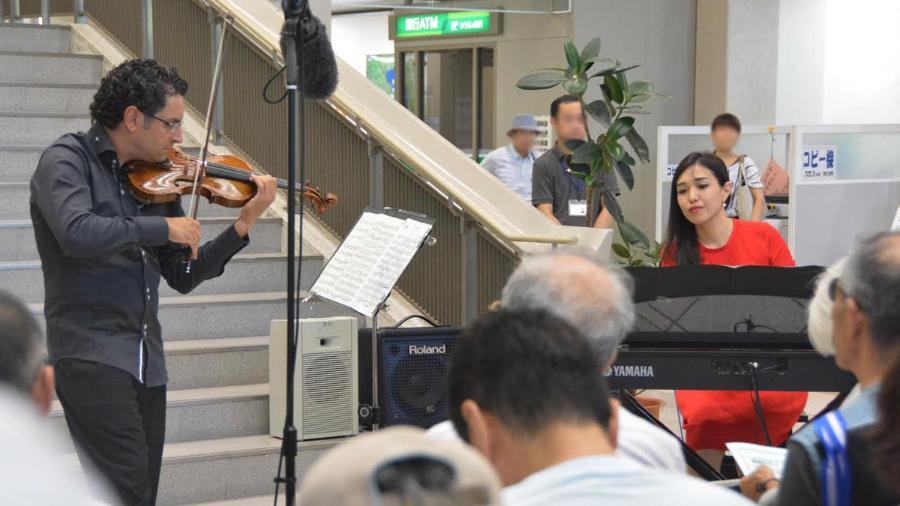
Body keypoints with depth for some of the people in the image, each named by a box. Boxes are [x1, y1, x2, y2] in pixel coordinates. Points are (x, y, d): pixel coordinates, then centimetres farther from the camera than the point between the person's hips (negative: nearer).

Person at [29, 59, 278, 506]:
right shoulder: (67, 160, -5)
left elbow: (183, 276, 13)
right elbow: (77, 234, -24)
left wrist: (243, 226, 2)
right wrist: (163, 228, -15)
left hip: (147, 360, 7)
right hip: (90, 351, -7)